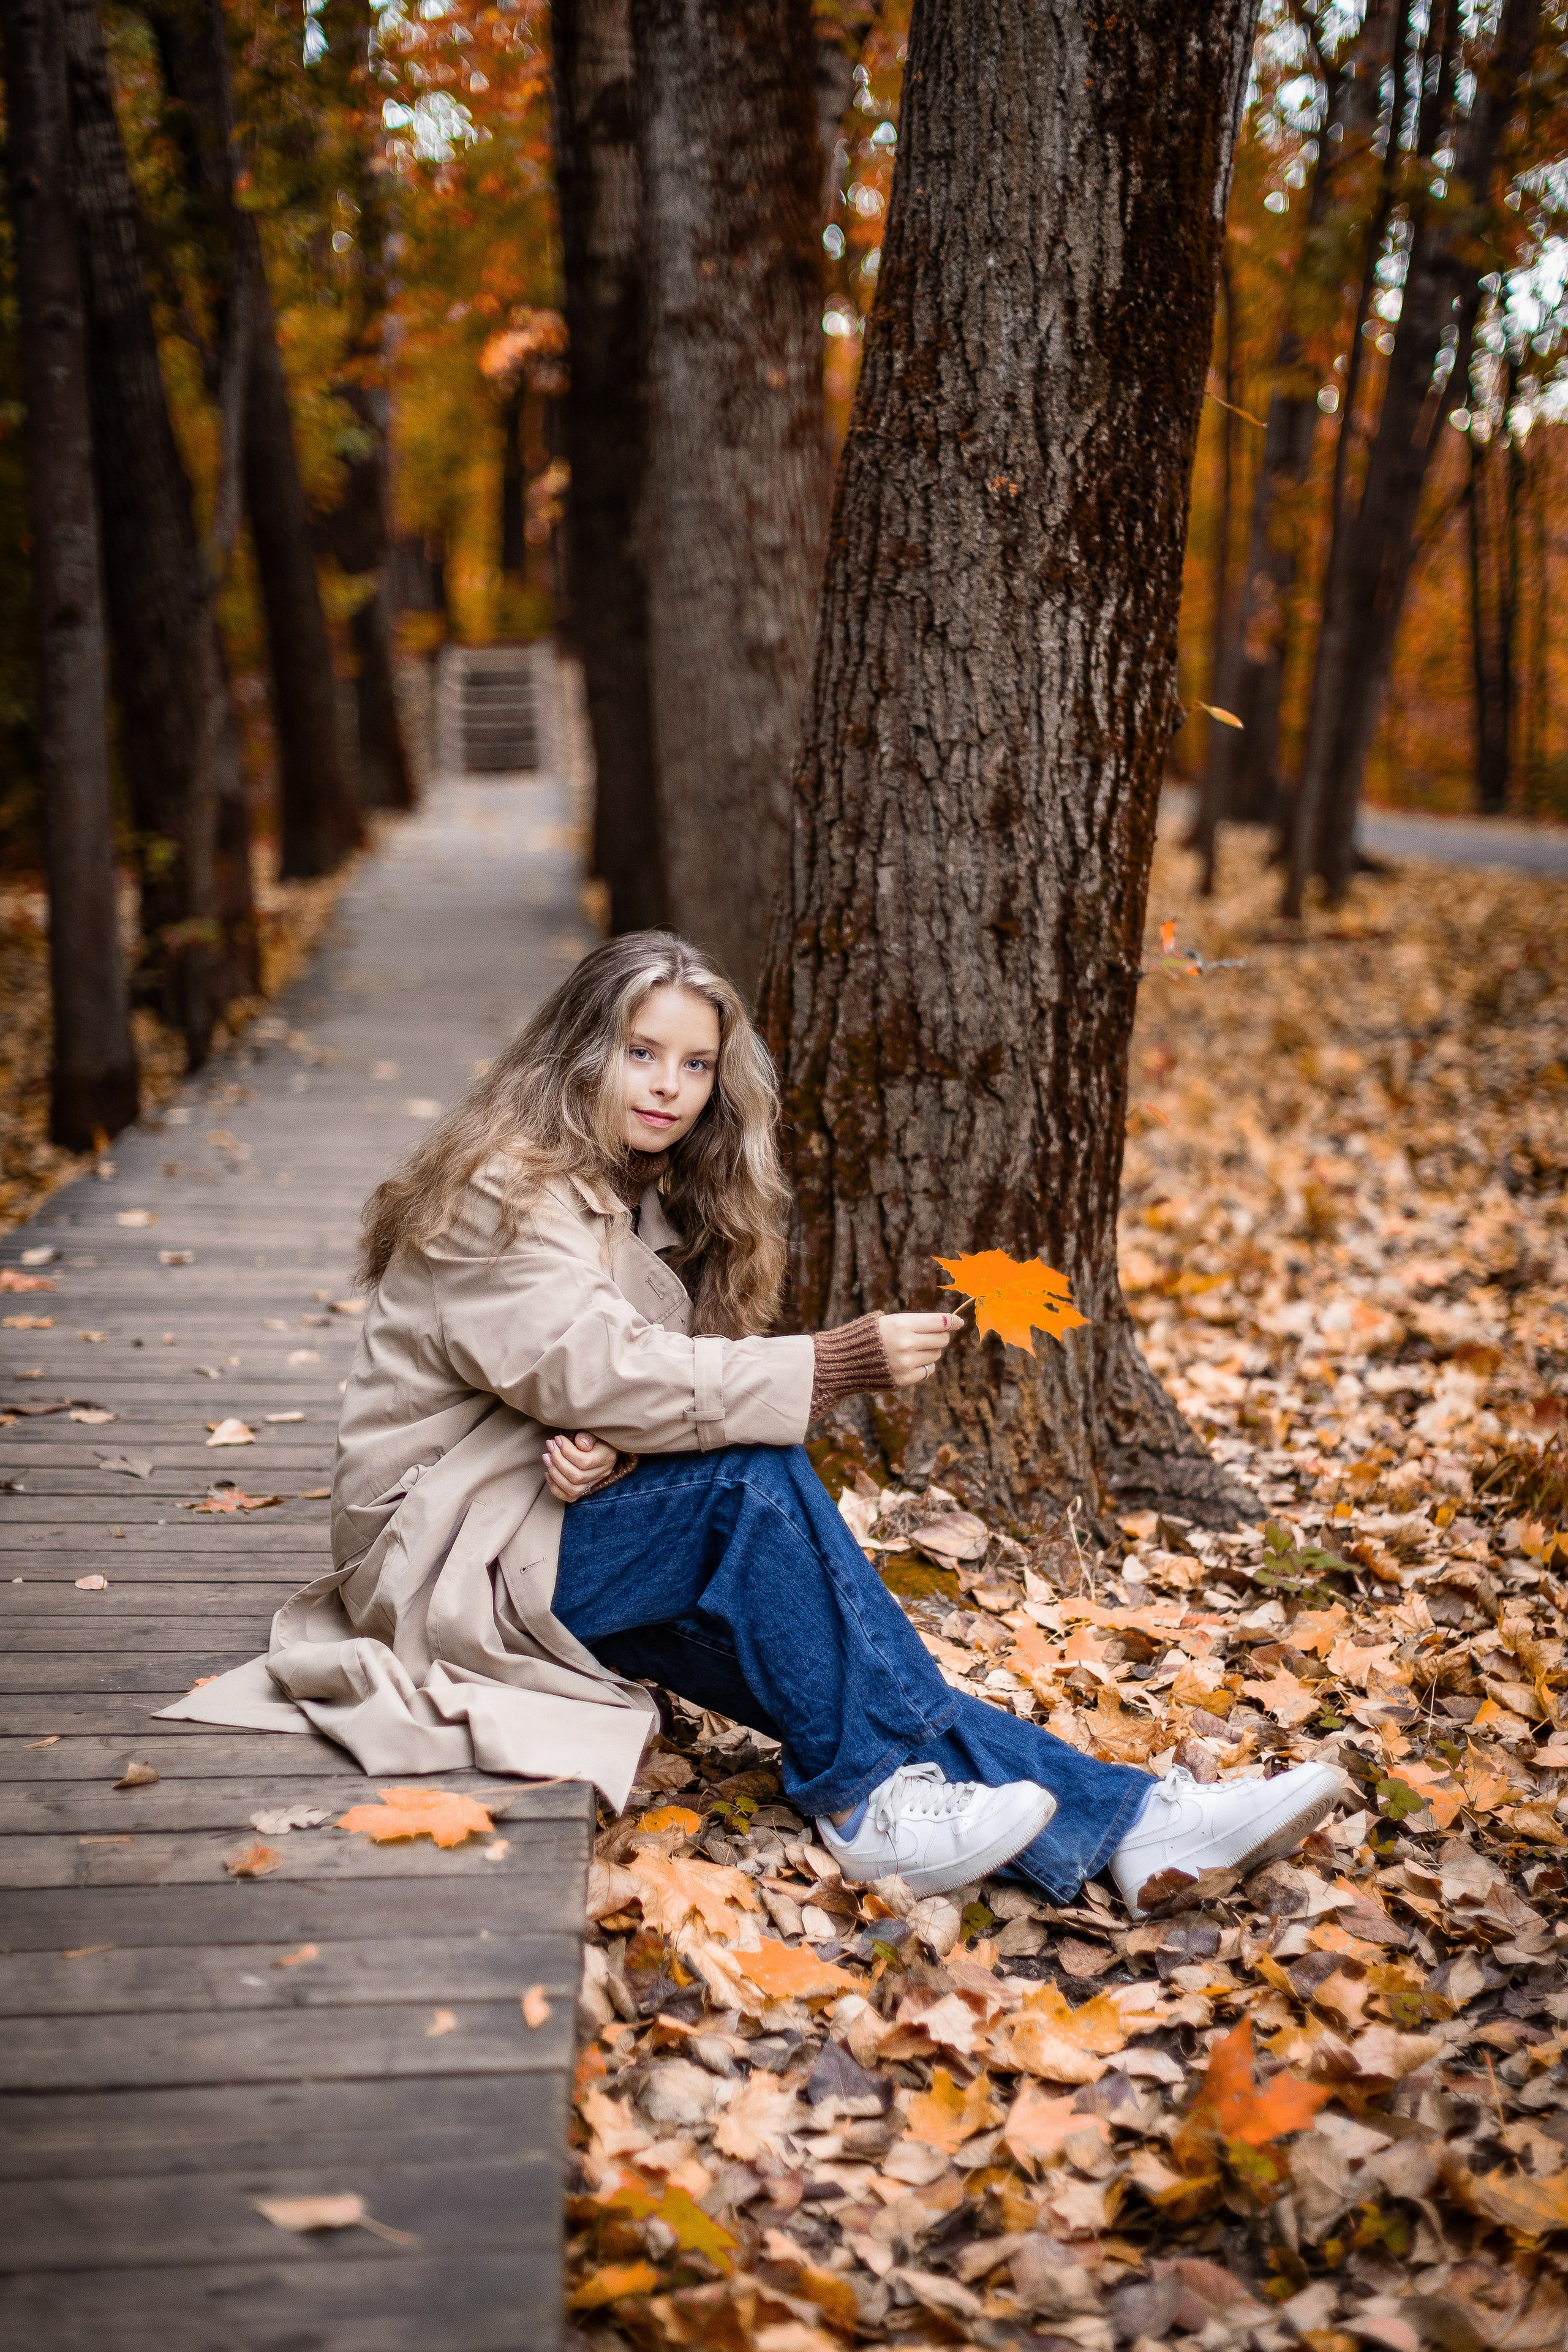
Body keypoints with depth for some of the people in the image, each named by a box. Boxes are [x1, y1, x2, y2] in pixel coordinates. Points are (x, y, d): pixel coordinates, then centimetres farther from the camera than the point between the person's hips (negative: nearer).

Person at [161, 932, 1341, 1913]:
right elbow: (592, 1371, -27)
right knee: (757, 1478, -28)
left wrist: (611, 1447, -17)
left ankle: (1119, 1820, -26)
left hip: (566, 1514, 7)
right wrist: (839, 1362, -28)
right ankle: (870, 1802, -22)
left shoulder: (651, 1206, 13)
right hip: (457, 1551, -7)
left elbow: (636, 1389, 8)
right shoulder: (503, 1198, -15)